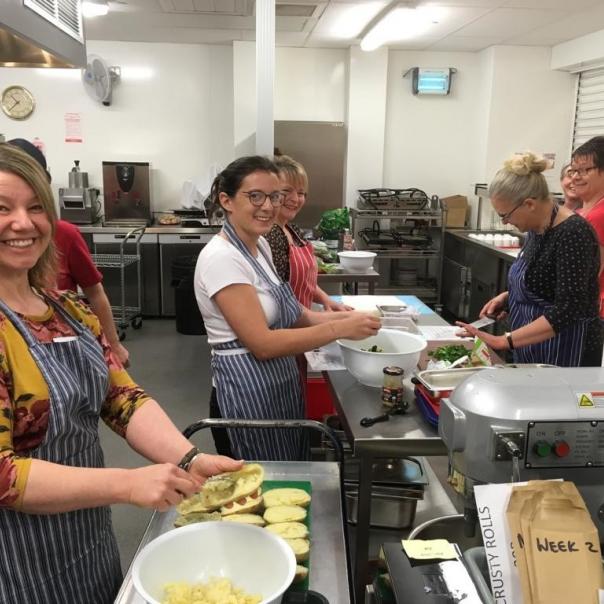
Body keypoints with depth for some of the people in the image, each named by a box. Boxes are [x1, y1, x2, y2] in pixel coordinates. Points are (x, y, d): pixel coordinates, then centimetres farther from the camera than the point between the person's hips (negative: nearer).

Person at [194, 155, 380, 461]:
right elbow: (263, 343, -24)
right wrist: (339, 329, -22)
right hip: (246, 394, -8)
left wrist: (339, 316, -5)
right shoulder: (221, 258, -21)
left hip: (279, 385, 9)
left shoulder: (260, 245, 6)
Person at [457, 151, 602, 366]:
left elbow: (567, 311, -27)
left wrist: (504, 340, -31)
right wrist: (507, 296, 2)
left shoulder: (573, 234, -22)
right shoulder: (537, 228, 4)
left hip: (565, 356, -8)